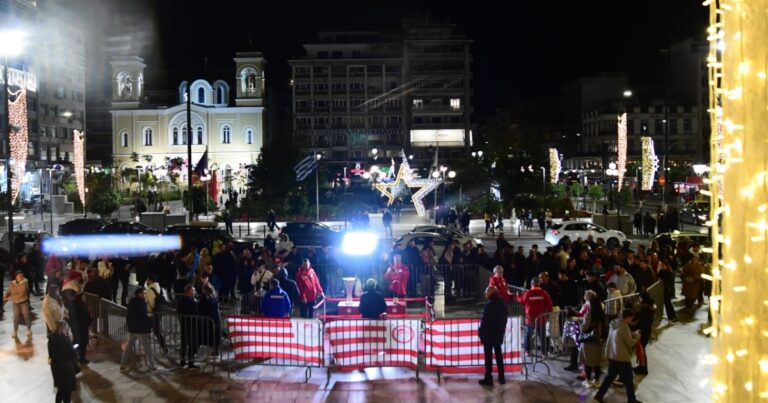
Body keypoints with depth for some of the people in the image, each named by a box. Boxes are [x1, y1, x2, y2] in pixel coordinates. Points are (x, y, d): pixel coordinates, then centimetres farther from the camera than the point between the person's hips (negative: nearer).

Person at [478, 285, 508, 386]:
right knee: (499, 355, 16)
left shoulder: (489, 305, -18)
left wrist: (481, 334, -10)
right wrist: (502, 332, 17)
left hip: (489, 335, -7)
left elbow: (484, 321, -18)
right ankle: (501, 377, 19)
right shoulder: (502, 305, 6)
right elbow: (504, 320, 11)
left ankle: (488, 379, 1)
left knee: (488, 357, -1)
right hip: (499, 334, 7)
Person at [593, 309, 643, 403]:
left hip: (611, 356, 8)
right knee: (628, 380, 10)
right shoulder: (624, 327, -22)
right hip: (622, 358, -8)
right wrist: (637, 337, 3)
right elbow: (630, 343, -16)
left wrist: (631, 334, 11)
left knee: (610, 376, 19)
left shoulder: (614, 324, 3)